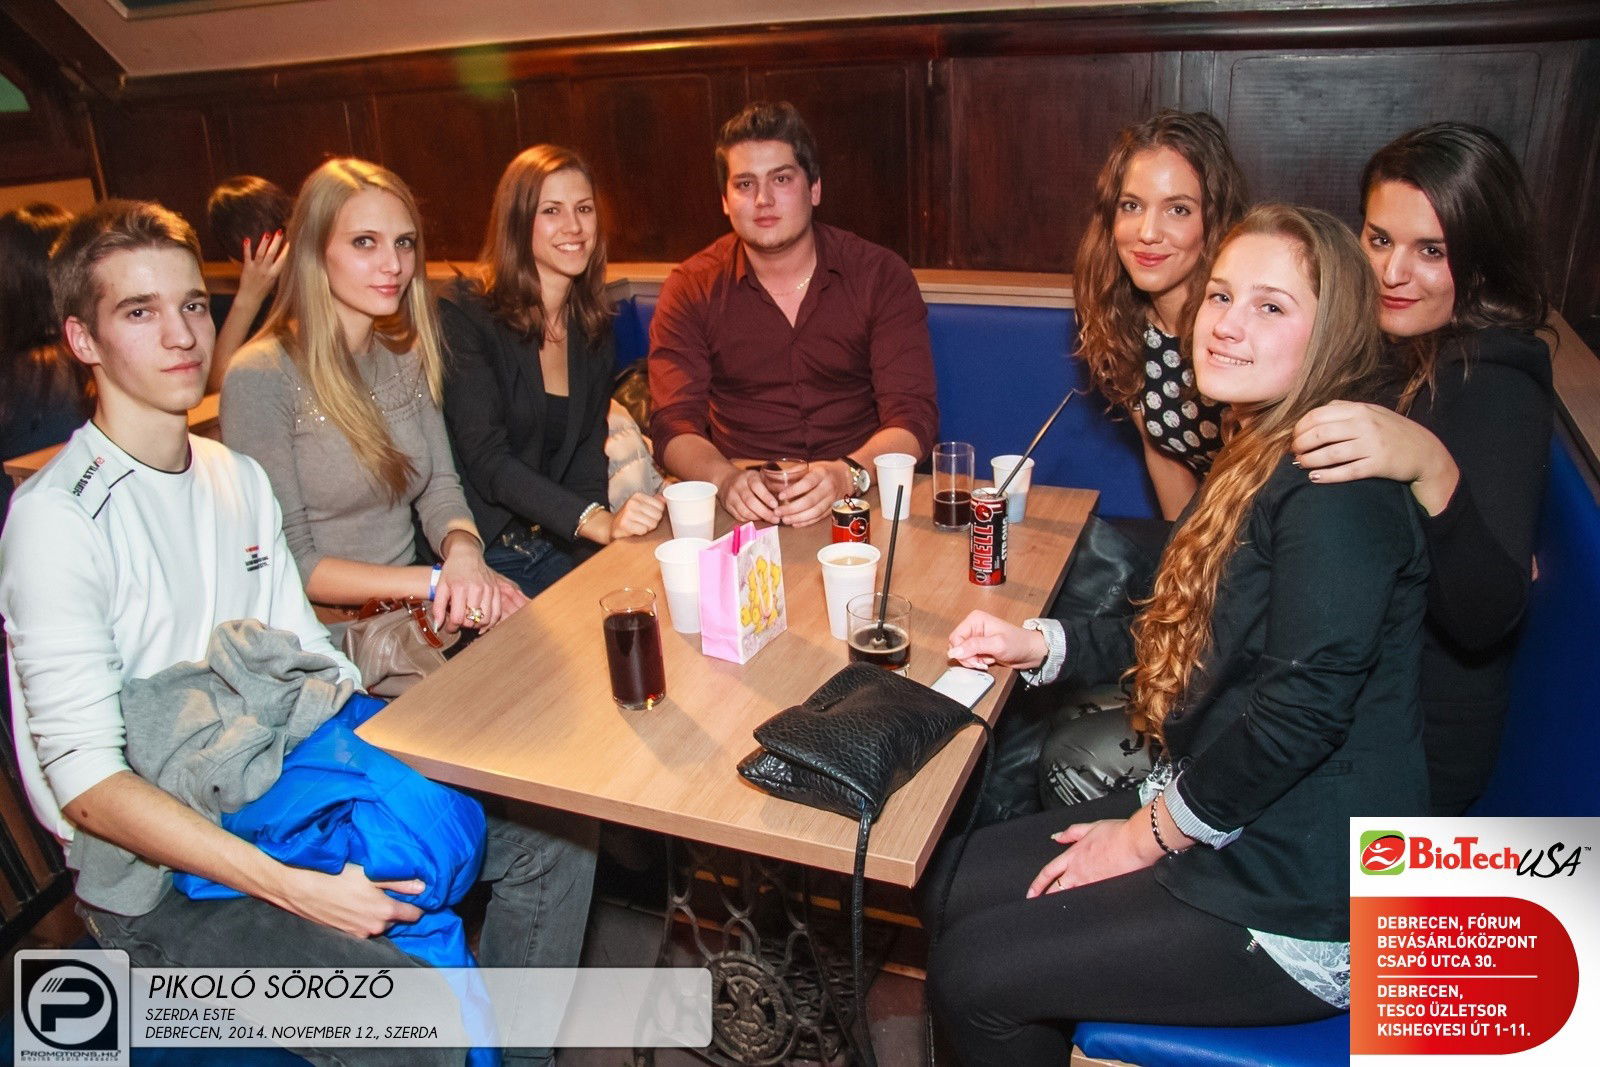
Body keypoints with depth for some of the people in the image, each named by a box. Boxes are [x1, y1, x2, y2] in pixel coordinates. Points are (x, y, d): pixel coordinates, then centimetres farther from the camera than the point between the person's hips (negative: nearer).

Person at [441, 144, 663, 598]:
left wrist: (601, 519, -14)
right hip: (477, 555, -5)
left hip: (555, 548, 6)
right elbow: (486, 458, -20)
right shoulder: (463, 314, -11)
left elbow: (588, 447, 6)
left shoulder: (595, 328, 8)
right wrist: (597, 522, -32)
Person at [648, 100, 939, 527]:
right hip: (742, 508, 0)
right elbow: (674, 425, -5)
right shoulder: (691, 289, 2)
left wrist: (848, 475, -27)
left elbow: (912, 416, -6)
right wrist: (726, 478, -27)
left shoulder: (882, 276, 1)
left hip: (862, 497, 0)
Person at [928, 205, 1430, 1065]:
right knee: (956, 882, 10)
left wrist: (1152, 831, -16)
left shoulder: (1338, 485, -22)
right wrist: (1038, 645, 6)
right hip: (1217, 824, 9)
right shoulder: (1256, 460, 10)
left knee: (972, 972, -6)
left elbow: (1304, 703, -28)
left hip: (1297, 905, -9)